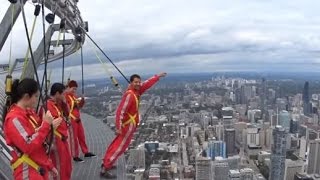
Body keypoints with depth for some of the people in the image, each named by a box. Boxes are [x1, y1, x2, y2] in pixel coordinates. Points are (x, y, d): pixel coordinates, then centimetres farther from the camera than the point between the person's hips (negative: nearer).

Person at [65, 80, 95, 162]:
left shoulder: (74, 95, 11)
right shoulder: (65, 96, -14)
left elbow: (79, 106, 16)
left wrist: (82, 101, -1)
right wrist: (74, 117, -20)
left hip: (78, 118, 8)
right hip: (71, 120, -8)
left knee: (82, 136, 16)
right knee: (73, 138, 1)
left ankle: (86, 152, 28)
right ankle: (75, 156, 12)